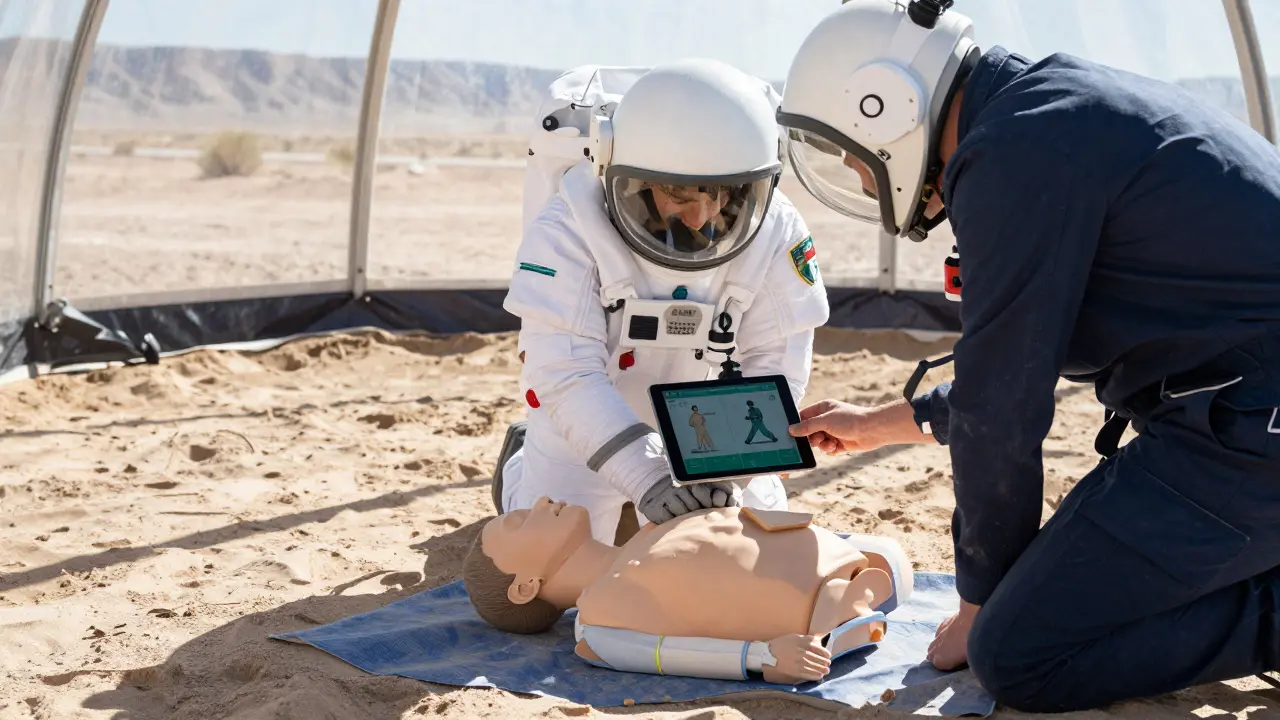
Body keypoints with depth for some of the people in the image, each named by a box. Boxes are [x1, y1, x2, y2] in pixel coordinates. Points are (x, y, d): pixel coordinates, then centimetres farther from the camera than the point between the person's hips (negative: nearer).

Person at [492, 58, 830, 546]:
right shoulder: (567, 228, -33)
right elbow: (564, 374, -38)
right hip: (587, 429, -3)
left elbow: (775, 368, -23)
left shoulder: (774, 232, -23)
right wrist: (646, 475, -50)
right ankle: (519, 464, 35)